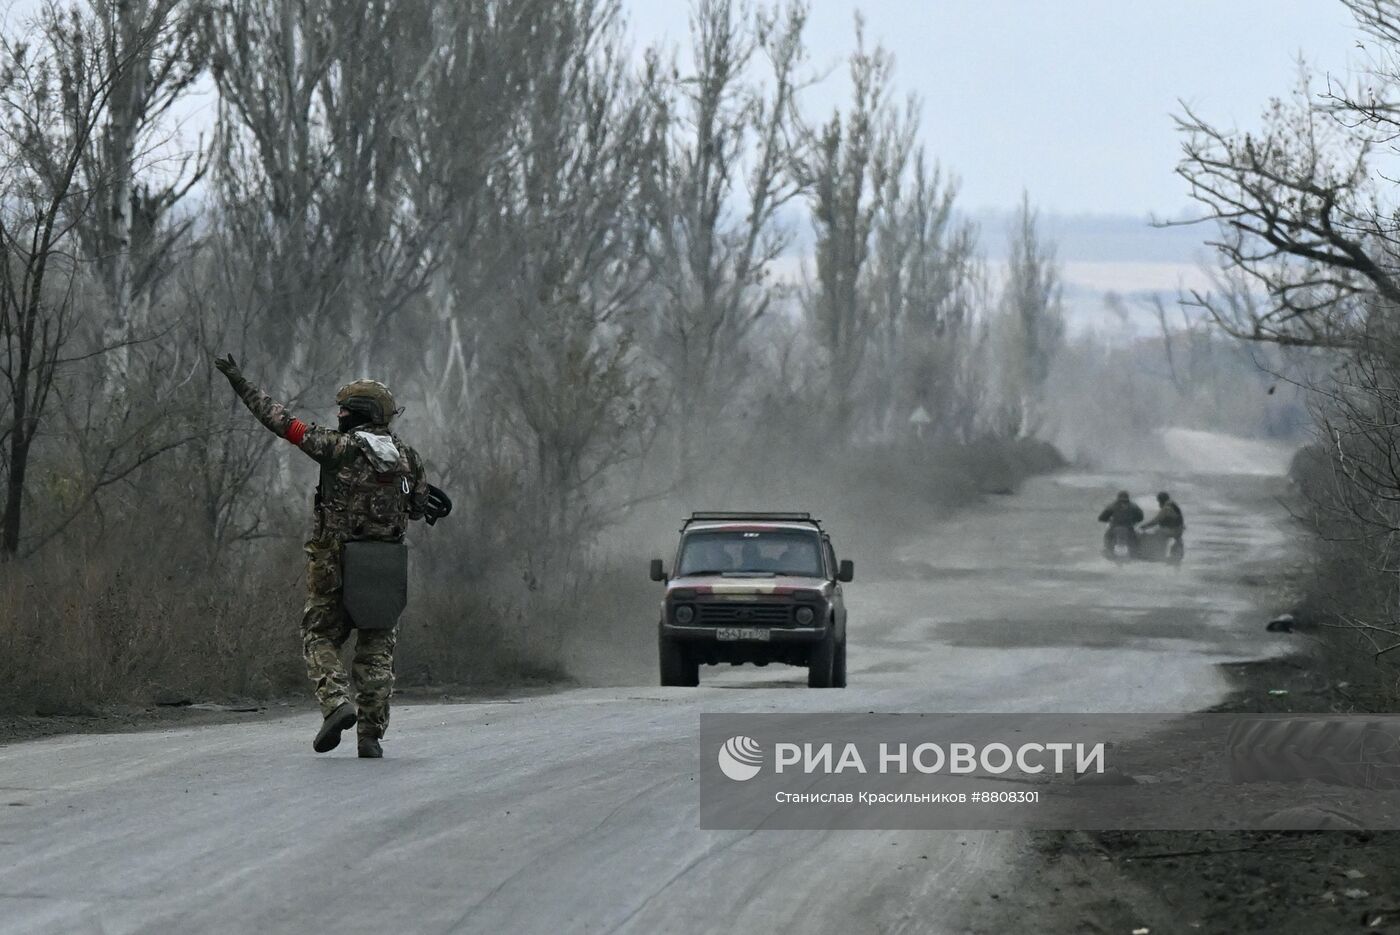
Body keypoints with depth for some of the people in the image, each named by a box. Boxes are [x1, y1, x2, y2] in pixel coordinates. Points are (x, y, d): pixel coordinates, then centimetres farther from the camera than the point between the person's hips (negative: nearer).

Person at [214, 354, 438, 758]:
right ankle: (371, 736, 3)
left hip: (334, 564, -3)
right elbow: (419, 507, 14)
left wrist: (240, 383, 2)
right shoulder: (407, 457, 4)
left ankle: (336, 703, -14)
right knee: (375, 649, 10)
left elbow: (282, 421, -5)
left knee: (321, 638, 11)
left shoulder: (338, 447, -7)